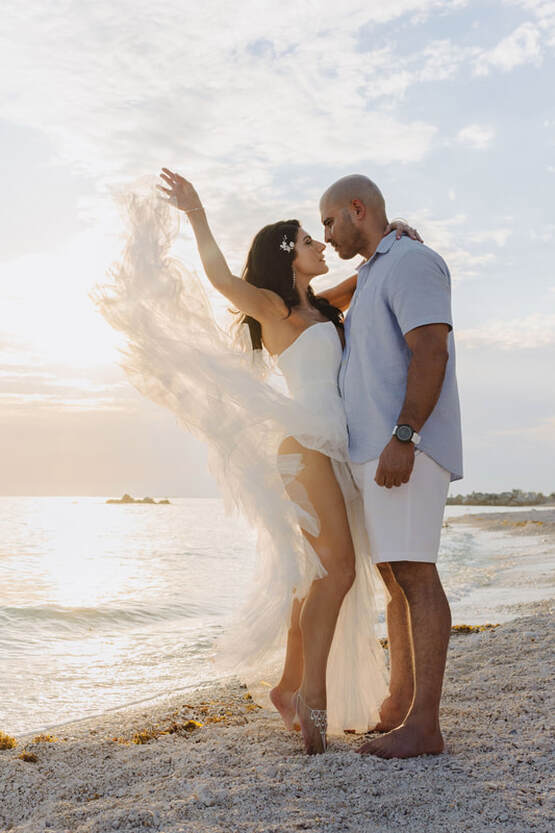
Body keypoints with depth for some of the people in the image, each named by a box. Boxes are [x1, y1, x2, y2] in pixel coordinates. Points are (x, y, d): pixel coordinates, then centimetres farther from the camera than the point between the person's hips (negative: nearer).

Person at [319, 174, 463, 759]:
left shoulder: (411, 261, -5)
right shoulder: (372, 279, 26)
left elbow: (431, 350, -19)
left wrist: (403, 438, -27)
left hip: (407, 447, -10)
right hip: (376, 450, 10)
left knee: (413, 573, -13)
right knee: (395, 577, 10)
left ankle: (423, 726, -10)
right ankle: (399, 706, 17)